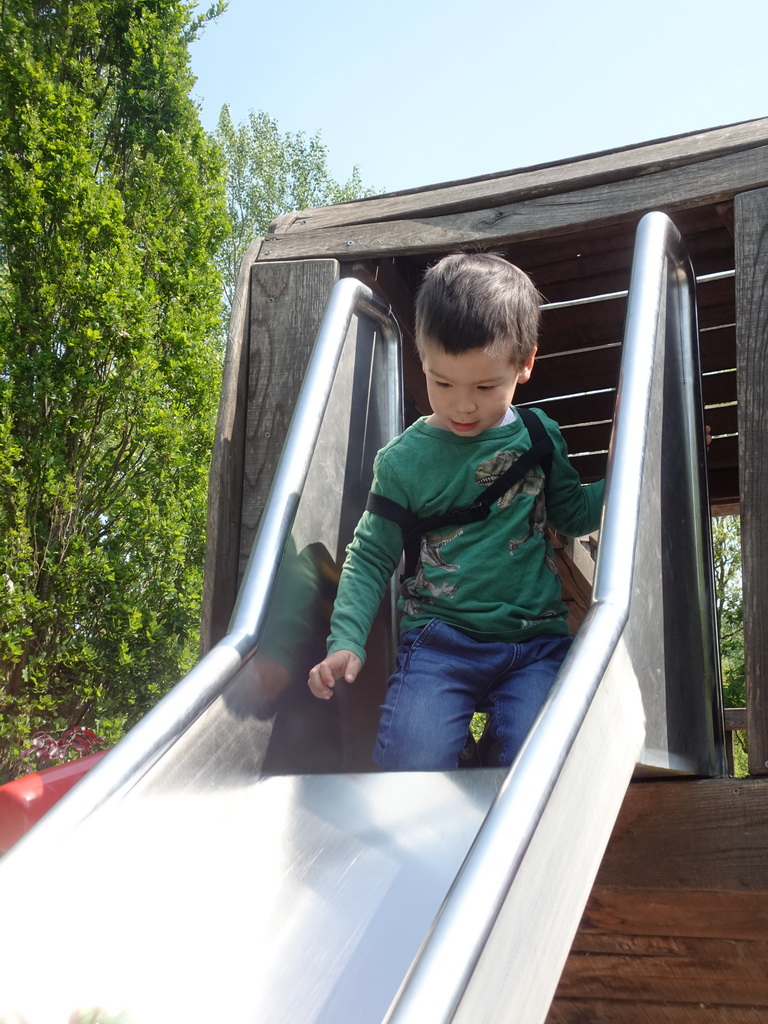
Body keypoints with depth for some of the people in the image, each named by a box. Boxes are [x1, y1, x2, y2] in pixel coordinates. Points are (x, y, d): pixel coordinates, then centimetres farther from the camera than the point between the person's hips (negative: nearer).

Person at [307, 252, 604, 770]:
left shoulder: (539, 436, 7)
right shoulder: (405, 459, -1)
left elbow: (574, 513, 20)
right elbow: (371, 555, 5)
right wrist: (345, 641, -6)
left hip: (535, 641, 2)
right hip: (440, 640, -1)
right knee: (413, 762, -23)